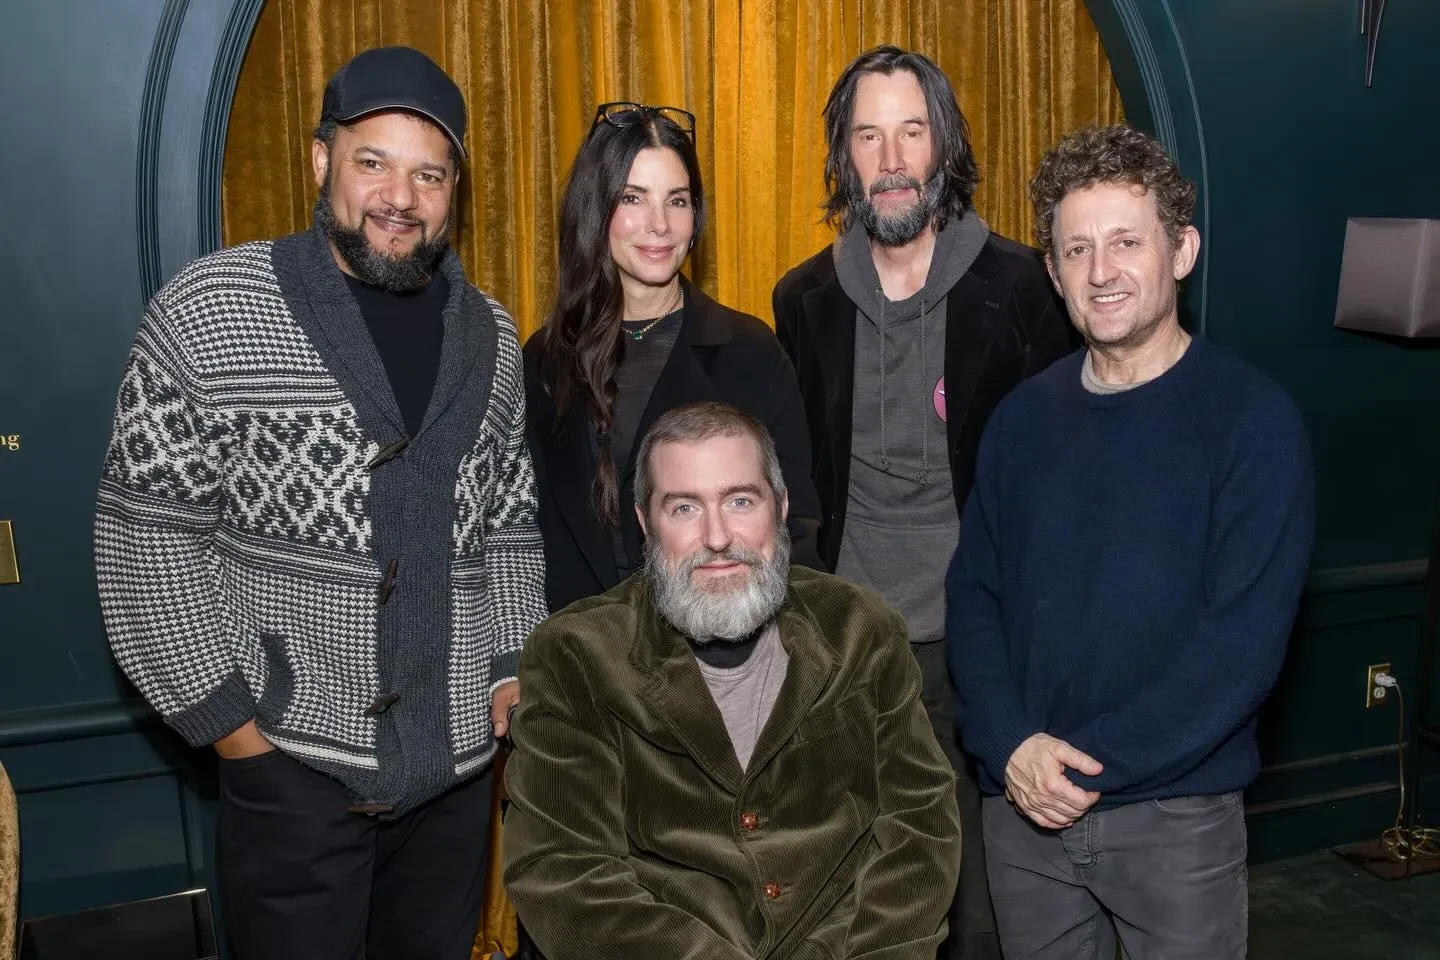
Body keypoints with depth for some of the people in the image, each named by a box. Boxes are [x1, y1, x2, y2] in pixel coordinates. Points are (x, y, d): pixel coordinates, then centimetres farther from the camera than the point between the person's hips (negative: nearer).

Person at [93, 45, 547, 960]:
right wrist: (219, 707, -8)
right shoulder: (211, 310, -8)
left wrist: (514, 664, 3)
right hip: (290, 753, -4)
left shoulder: (489, 335, 6)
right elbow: (147, 533, -7)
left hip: (460, 751, 4)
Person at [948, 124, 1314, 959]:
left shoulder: (1254, 419, -9)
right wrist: (1011, 745, -11)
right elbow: (975, 593, 3)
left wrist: (1089, 764, -16)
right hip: (1023, 808, 4)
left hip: (1177, 815, -3)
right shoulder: (1024, 417, 3)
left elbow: (1245, 639, -15)